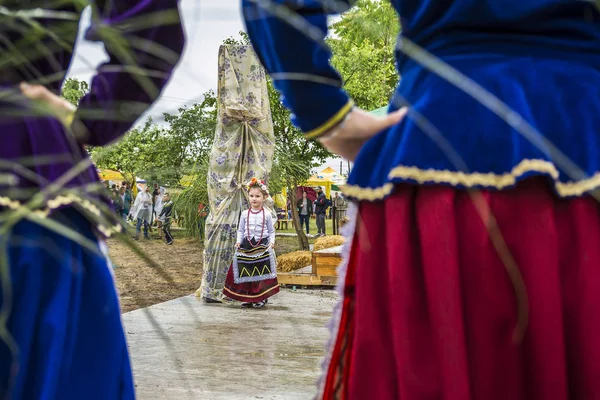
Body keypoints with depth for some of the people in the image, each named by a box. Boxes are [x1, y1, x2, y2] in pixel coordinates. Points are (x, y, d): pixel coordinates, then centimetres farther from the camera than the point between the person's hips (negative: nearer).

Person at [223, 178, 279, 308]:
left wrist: (272, 241, -11)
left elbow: (271, 231, 5)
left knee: (261, 274, -2)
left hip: (262, 247, -2)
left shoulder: (266, 215, 0)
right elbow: (240, 230, 9)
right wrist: (238, 241, -6)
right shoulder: (244, 214, 5)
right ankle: (248, 297, 15)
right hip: (246, 246, 2)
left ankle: (261, 298, 8)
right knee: (246, 273, 4)